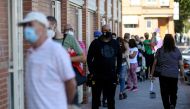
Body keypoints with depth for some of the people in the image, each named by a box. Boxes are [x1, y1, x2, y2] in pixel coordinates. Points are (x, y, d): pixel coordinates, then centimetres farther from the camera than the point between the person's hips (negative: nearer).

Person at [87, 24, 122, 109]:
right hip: (98, 76, -3)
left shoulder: (115, 43, 8)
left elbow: (119, 58, 15)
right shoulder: (95, 43, -3)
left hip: (111, 76, 3)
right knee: (96, 99, 5)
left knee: (111, 99, 11)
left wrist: (117, 71, 8)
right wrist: (92, 72, -8)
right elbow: (89, 58, -3)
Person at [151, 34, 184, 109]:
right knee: (173, 93, 15)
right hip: (174, 75, 1)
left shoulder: (160, 51, -3)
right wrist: (182, 74, 9)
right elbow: (181, 64, -1)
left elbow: (155, 63, 1)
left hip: (163, 75, -1)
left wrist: (152, 74, 11)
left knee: (164, 93, 8)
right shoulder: (177, 51, -2)